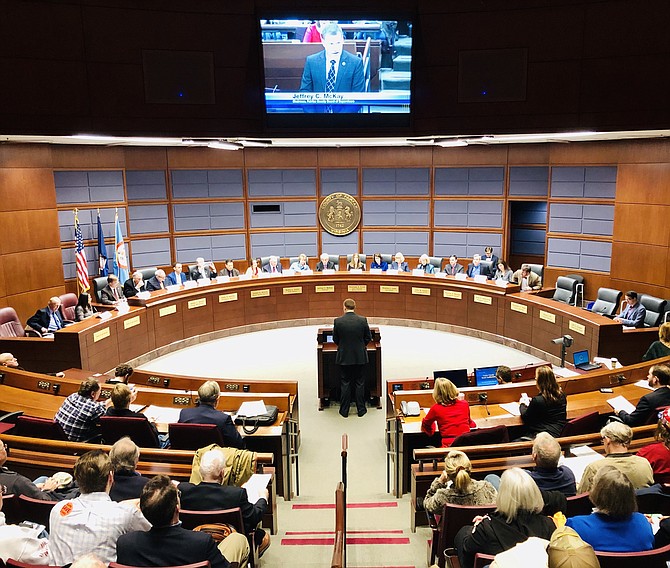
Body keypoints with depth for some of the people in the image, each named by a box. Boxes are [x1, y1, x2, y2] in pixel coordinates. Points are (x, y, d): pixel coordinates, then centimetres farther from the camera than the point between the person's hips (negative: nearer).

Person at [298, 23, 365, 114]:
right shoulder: (311, 61, 5)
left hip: (344, 110, -1)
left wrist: (343, 112, -13)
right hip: (317, 110, 2)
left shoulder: (356, 62, 0)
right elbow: (305, 91, 7)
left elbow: (358, 96, -1)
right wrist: (311, 111, -9)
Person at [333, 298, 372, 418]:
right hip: (360, 357, 1)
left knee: (345, 384, 8)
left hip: (344, 357, -1)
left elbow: (335, 339, 0)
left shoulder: (338, 321, -10)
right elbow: (368, 338, 0)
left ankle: (344, 411, 15)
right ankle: (361, 410, 18)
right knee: (359, 383, 11)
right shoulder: (362, 320, -8)